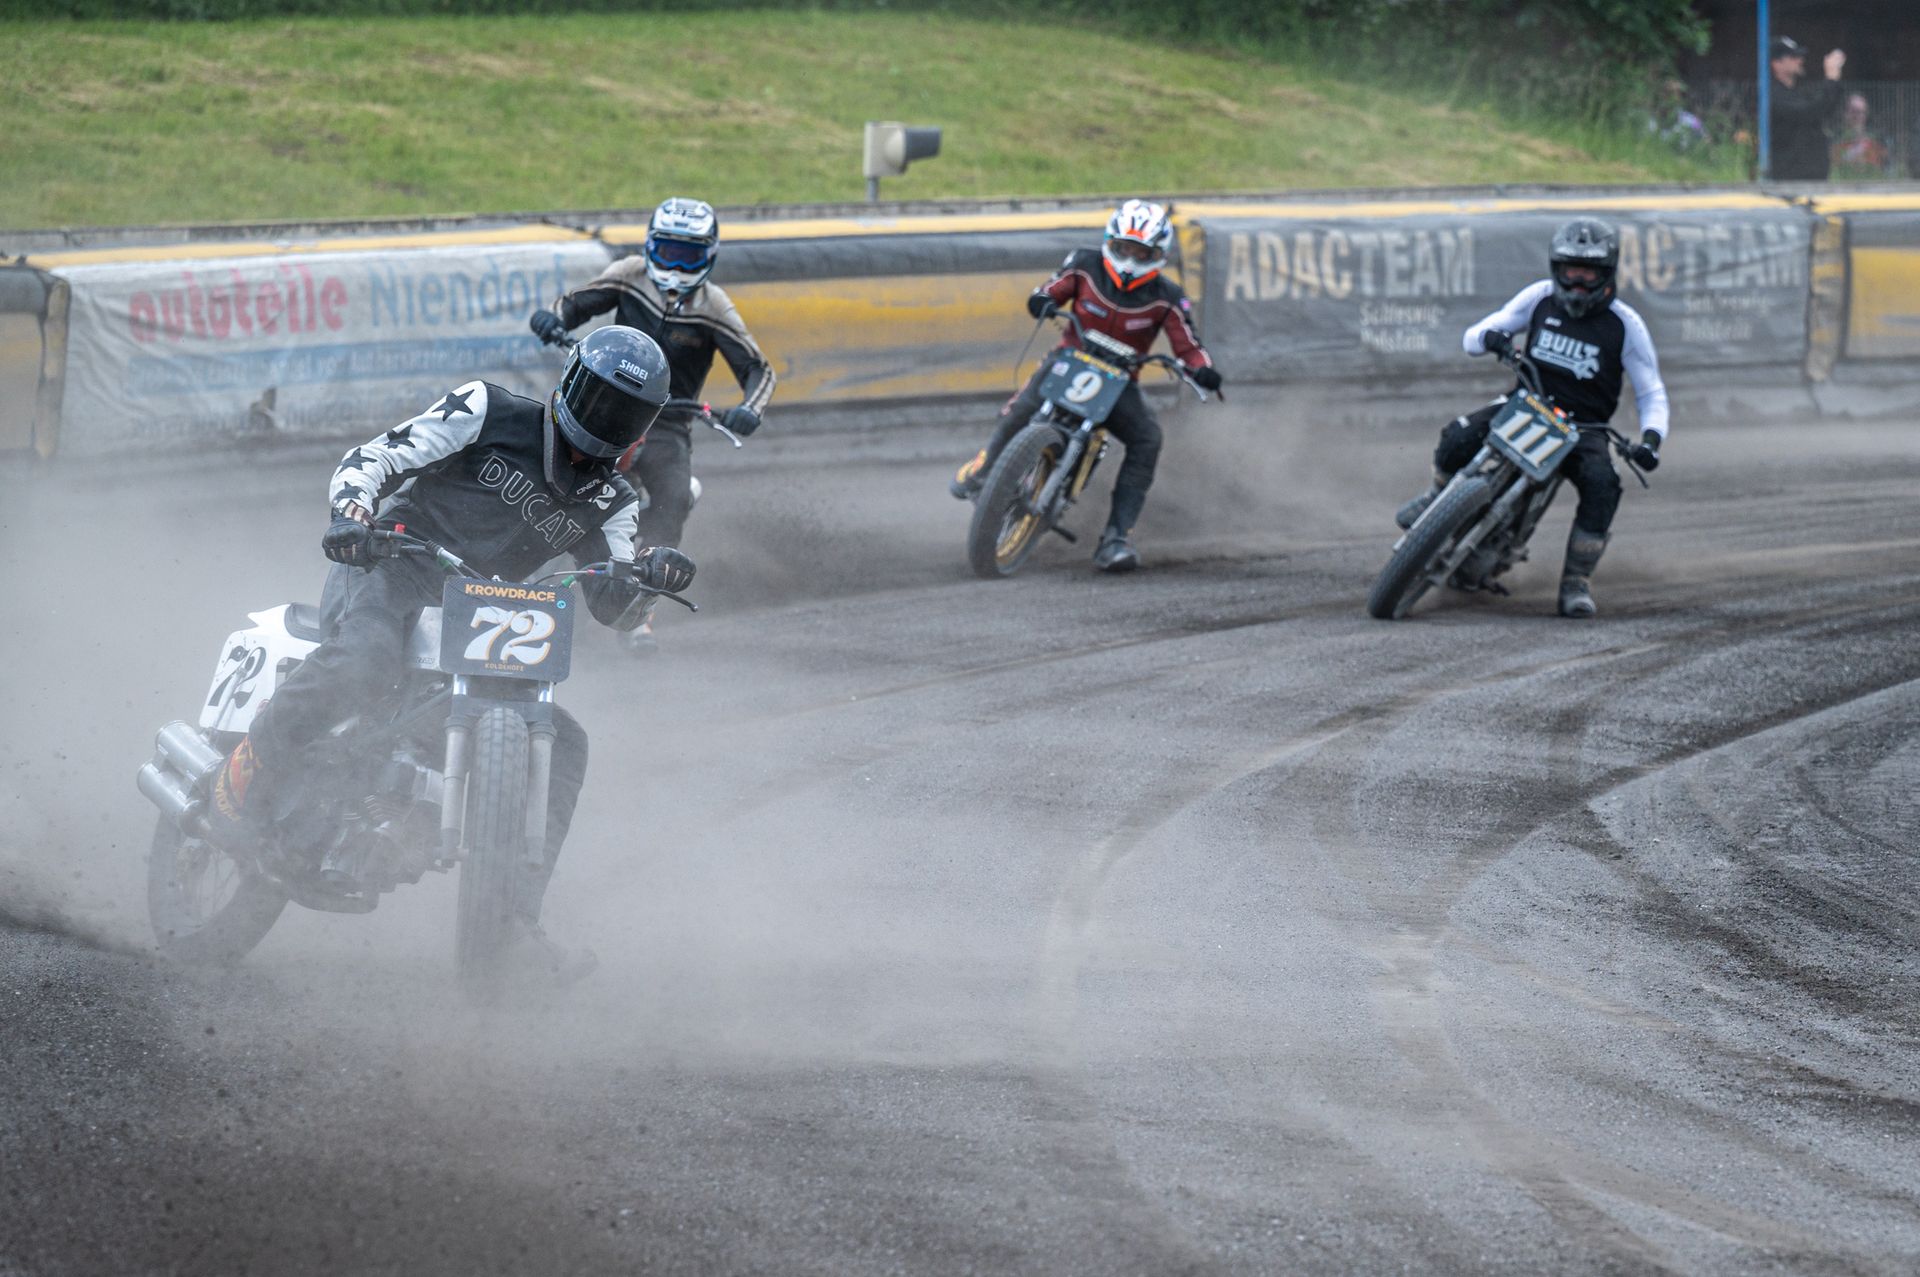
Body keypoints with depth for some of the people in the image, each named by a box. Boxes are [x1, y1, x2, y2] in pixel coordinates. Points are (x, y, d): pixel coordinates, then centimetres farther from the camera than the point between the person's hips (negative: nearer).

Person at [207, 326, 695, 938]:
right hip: (391, 569, -6)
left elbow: (615, 607, 8)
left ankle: (516, 912, -3)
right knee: (365, 658, -40)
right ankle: (250, 767, -22)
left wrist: (651, 574, -16)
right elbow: (373, 460, -4)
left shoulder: (609, 500, 16)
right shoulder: (488, 413, 1)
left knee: (563, 744, -6)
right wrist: (352, 513, -27)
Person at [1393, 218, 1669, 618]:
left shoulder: (1624, 323, -6)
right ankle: (1439, 494, 8)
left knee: (1602, 487, -31)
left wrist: (1651, 439, -22)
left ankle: (1576, 581, -15)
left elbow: (1651, 393, -2)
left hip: (1583, 426, -1)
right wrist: (1489, 337, -24)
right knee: (1460, 436, -27)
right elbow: (1472, 337, 3)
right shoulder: (1541, 297, 0)